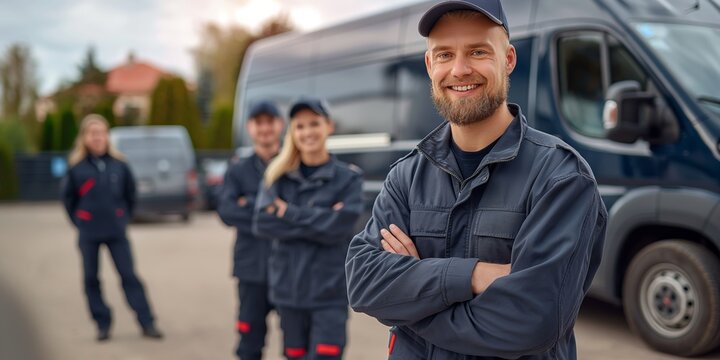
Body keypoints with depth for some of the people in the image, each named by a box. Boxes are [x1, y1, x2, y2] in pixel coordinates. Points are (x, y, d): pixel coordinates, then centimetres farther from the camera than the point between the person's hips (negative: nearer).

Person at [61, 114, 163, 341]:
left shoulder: (119, 164, -2)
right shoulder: (76, 167, -6)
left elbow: (130, 193, 11)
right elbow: (68, 198, 5)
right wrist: (80, 223, 3)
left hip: (116, 232, 0)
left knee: (129, 276, 0)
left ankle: (147, 323, 2)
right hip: (89, 235, 0)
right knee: (91, 278, 6)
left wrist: (124, 218, 8)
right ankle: (103, 324, 19)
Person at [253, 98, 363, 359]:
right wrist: (317, 222, -14)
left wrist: (289, 213, -9)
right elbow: (263, 222, -8)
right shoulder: (278, 176, 6)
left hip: (330, 294, -3)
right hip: (288, 291, 3)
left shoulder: (348, 178, 0)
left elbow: (337, 227, -13)